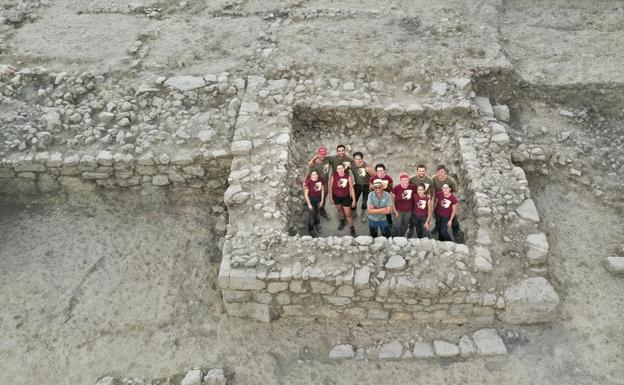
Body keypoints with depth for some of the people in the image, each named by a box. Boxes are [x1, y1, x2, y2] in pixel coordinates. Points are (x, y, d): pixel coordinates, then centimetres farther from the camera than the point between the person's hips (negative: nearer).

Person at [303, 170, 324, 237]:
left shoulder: (321, 180, -13)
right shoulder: (308, 182, -26)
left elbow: (322, 190, 1)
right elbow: (306, 194, -19)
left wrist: (322, 200, 2)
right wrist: (309, 204, -16)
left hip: (318, 198, 4)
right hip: (310, 199, -4)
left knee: (317, 212, 23)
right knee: (312, 214, 3)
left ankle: (317, 224, 49)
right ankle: (311, 230, 23)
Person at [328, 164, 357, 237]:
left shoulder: (348, 177, -22)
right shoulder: (333, 176, -19)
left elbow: (351, 189, -13)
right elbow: (330, 187, -6)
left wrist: (354, 200, -10)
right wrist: (331, 198, 1)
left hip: (346, 197, -2)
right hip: (336, 197, 2)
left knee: (348, 214, 2)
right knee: (339, 210, 26)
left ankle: (352, 229, 22)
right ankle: (342, 222, 53)